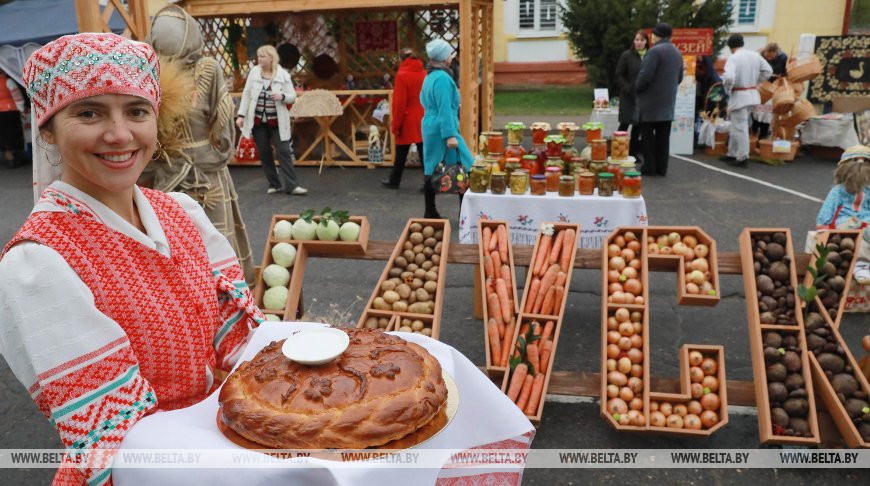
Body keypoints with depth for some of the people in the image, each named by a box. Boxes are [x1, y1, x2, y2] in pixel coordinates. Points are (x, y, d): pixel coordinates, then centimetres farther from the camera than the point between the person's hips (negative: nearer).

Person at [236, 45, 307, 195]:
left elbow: (293, 96, -2)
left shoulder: (283, 75, -5)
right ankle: (274, 184, 19)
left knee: (284, 152, -5)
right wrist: (241, 115, -2)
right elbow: (246, 94, 3)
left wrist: (282, 96, -24)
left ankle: (291, 186, -1)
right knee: (264, 153, 7)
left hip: (277, 121, -3)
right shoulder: (254, 72, 1)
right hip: (258, 121, 3)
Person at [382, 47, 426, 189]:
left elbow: (399, 103, -13)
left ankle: (394, 181, 23)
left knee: (401, 155, 10)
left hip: (407, 122, -4)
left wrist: (395, 124, -7)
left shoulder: (402, 75, -11)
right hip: (423, 121, 4)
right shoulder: (424, 73, 4)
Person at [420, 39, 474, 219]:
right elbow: (445, 109, -21)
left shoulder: (430, 76, 13)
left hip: (430, 128, 10)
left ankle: (430, 212, 14)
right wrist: (450, 135, -22)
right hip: (442, 129, -10)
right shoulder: (442, 78, -16)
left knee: (431, 170, 10)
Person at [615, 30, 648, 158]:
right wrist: (628, 89, -14)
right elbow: (619, 75, -4)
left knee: (638, 125, 9)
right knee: (625, 124, -3)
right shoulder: (626, 55, -3)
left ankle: (632, 153, 19)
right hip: (628, 97, -3)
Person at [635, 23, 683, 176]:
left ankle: (649, 166, -1)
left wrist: (637, 88, -3)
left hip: (651, 101, -8)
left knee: (647, 134, -1)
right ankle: (661, 167, 10)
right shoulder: (677, 53, 14)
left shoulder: (655, 51, -14)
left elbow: (645, 75, -19)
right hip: (668, 101, 8)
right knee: (663, 136, 8)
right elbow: (679, 78, 19)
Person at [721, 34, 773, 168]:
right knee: (736, 125, 19)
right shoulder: (755, 55, 7)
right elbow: (768, 70, 11)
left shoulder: (733, 58, -16)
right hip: (752, 94, 8)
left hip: (739, 96, -8)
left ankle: (743, 158, 4)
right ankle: (733, 154, 27)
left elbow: (729, 77, -29)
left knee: (740, 128, -1)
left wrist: (727, 88, -11)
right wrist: (755, 82, 15)